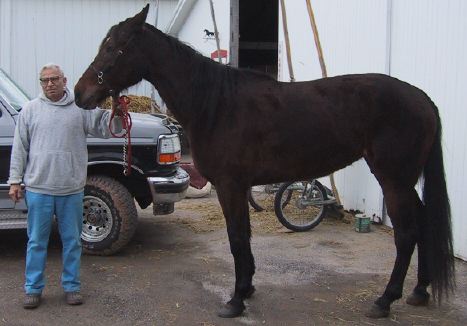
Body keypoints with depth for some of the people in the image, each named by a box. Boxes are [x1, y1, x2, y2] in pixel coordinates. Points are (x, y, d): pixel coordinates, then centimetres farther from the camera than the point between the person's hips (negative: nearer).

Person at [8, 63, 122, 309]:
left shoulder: (81, 108, 3)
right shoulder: (30, 110, 5)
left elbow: (105, 128, -3)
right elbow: (19, 148, 6)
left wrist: (116, 113, -23)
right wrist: (15, 180, 3)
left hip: (72, 189, 0)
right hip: (38, 188, 0)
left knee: (72, 241, 10)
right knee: (37, 242, 9)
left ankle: (72, 286, 23)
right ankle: (33, 288, 20)